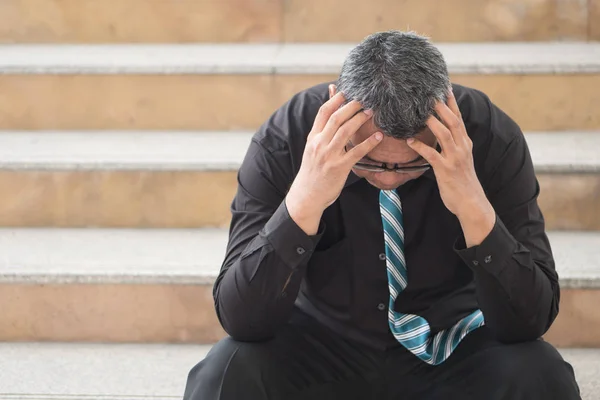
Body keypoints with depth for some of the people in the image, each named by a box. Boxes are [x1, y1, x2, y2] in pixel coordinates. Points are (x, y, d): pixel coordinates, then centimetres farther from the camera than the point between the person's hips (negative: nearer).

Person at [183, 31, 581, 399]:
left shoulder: (491, 138, -20)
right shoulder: (283, 141, -20)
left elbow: (531, 320, -21)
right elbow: (241, 319, -25)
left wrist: (475, 207, -37)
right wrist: (304, 200, -38)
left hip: (451, 349, 1)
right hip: (322, 347, 0)